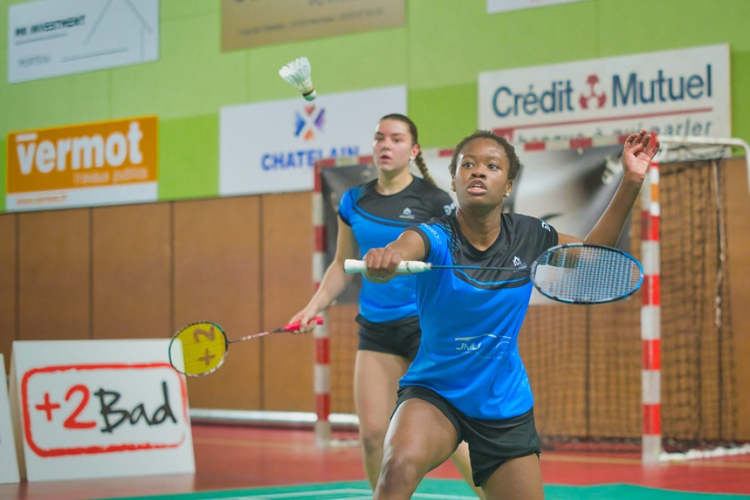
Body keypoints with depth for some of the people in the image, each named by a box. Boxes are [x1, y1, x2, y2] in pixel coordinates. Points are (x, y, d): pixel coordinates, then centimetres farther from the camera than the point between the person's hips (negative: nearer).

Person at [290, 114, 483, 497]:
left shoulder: (433, 200, -5)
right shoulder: (354, 201, 8)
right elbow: (343, 264, 17)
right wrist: (314, 306, 6)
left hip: (426, 325, -4)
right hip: (376, 330, 4)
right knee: (372, 433, -3)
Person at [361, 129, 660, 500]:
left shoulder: (530, 237, -3)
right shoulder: (433, 237, -16)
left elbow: (592, 254, 14)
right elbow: (393, 257, -38)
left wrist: (631, 181, 5)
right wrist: (380, 262, -63)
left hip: (506, 406, 4)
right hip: (432, 394, -4)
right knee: (398, 468, -34)